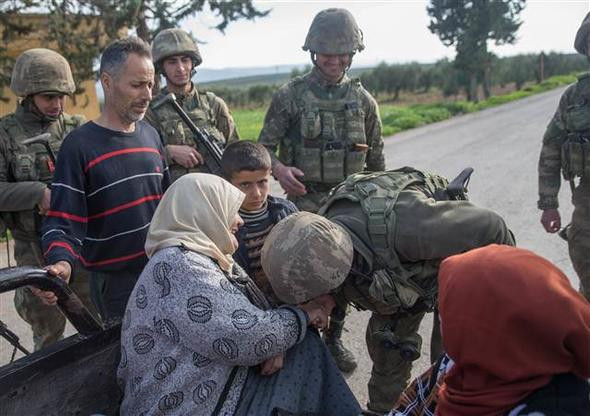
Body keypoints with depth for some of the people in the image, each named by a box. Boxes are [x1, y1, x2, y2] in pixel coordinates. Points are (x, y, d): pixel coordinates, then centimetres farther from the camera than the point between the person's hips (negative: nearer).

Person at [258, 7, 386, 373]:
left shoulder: (363, 100, 6)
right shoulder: (291, 96, -3)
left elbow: (376, 159, 13)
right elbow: (264, 146, 0)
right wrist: (279, 169, -21)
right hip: (305, 202, -3)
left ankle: (334, 338, 28)